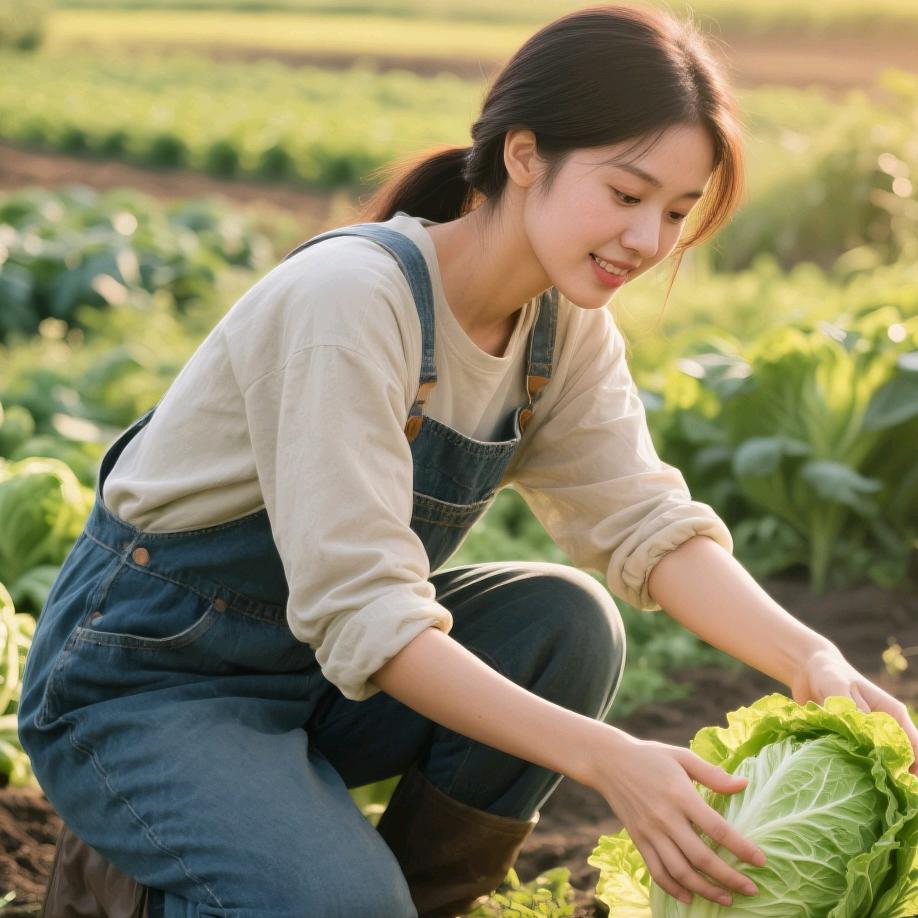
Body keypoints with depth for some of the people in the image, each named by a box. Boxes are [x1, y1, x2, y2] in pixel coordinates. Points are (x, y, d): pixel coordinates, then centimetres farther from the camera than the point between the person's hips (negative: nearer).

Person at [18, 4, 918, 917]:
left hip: (311, 665, 7)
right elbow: (360, 611, -33)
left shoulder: (564, 322, -3)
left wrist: (810, 658, -27)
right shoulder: (353, 298, -28)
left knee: (567, 620, -17)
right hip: (139, 683, -7)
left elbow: (644, 521, -10)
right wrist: (604, 758, -40)